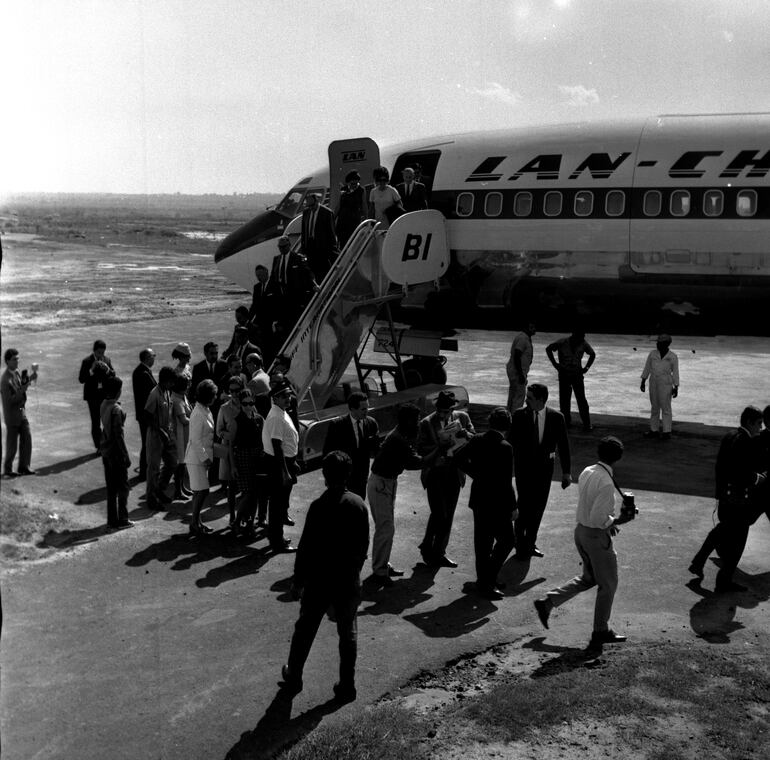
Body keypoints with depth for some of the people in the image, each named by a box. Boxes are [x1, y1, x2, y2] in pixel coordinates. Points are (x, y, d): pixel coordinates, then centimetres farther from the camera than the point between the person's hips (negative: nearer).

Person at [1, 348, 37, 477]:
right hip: (12, 415, -7)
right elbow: (9, 400, -24)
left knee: (27, 439, 8)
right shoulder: (5, 379, -22)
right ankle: (7, 470, 20)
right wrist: (22, 390, -29)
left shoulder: (17, 372, 1)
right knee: (12, 445, 4)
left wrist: (30, 378, -5)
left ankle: (24, 467, 19)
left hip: (22, 412, 7)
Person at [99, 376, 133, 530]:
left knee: (111, 488, 14)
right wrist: (126, 455, -14)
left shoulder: (103, 405, 4)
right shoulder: (116, 409, -21)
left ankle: (112, 521, 19)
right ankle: (122, 520, 11)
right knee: (123, 487, 5)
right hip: (116, 453, -8)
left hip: (106, 451, 8)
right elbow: (119, 435, -20)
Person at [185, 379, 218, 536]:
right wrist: (205, 458, -19)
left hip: (202, 457, 9)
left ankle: (196, 521, 21)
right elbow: (196, 440, -20)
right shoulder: (198, 414, -19)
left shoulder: (205, 411, 11)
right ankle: (194, 524, 0)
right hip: (196, 458, -9)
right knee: (201, 491, -7)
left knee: (199, 492, 13)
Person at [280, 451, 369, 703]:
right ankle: (347, 686, 17)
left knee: (305, 628, 15)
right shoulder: (358, 503, -5)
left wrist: (298, 581, -5)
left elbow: (306, 547, -15)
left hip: (319, 580, -3)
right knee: (348, 632, 14)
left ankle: (293, 676, 29)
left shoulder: (319, 506, -19)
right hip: (349, 580, 3)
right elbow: (364, 544, 4)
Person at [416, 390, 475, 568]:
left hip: (454, 472, 4)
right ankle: (427, 546, 12)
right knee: (439, 513, -9)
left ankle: (439, 552, 25)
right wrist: (440, 448, -24)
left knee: (448, 515, 11)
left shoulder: (462, 417, 1)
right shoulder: (427, 423, -8)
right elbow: (420, 448, -9)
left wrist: (464, 433, -19)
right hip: (435, 472, -4)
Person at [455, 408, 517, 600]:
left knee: (482, 541, 17)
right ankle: (487, 583, 2)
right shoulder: (505, 448, -21)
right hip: (496, 504, -7)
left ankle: (483, 580, 29)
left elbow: (458, 458, 10)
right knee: (506, 540, 6)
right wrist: (513, 507, -10)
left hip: (478, 501, 7)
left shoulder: (477, 440, -1)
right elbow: (506, 482, -20)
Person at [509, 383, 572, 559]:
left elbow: (563, 445, 1)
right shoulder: (519, 416, -7)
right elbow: (511, 442, -1)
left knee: (538, 508, 9)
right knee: (524, 506, -4)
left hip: (545, 467, 2)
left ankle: (530, 543, 26)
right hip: (524, 467, -2)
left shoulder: (556, 417, -6)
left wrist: (566, 472, 3)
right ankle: (521, 545, 12)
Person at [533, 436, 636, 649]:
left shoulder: (586, 472, 1)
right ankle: (601, 632, 25)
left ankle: (547, 602, 19)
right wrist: (617, 520, -12)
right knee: (608, 584, 12)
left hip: (581, 530, 8)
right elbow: (598, 518, -26)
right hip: (597, 536, -8)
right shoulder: (607, 483, -25)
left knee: (588, 578, 25)